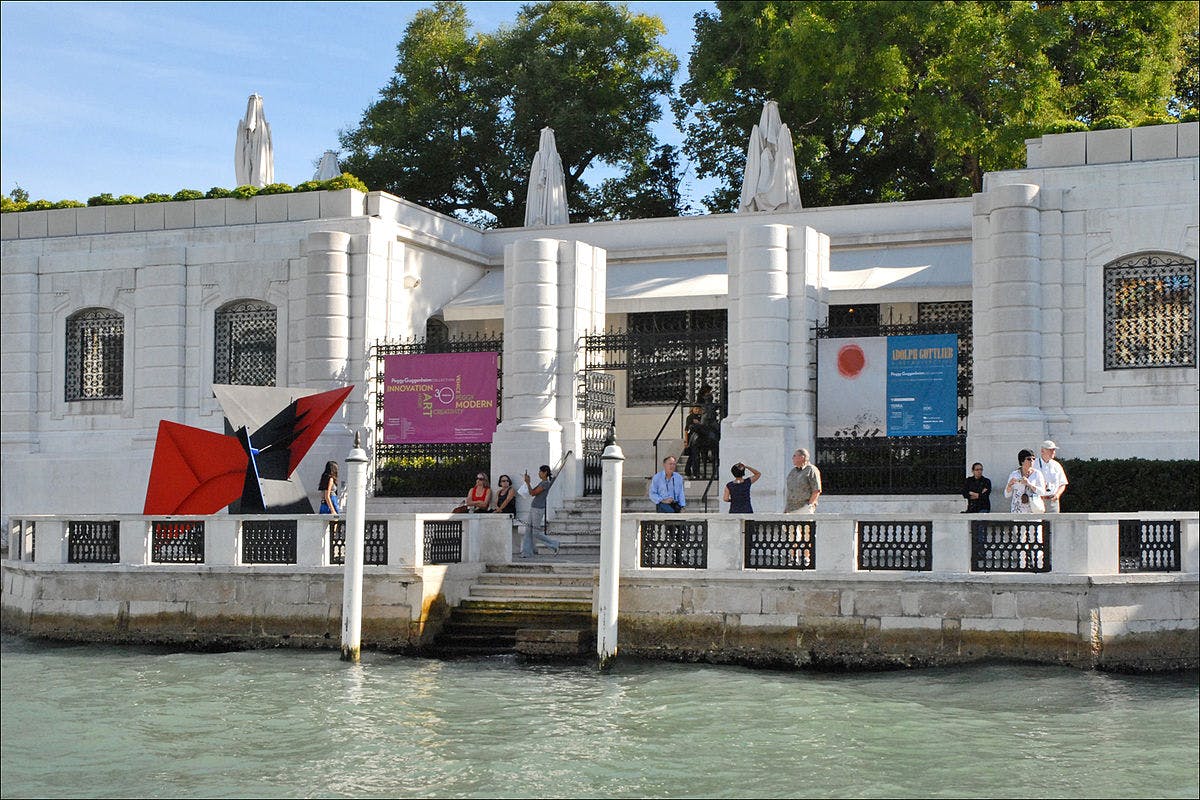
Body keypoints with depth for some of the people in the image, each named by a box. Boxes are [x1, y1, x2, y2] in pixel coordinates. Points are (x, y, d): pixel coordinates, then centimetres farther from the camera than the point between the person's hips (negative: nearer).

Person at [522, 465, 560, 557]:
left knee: (536, 533, -6)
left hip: (538, 509, -10)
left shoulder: (546, 483, -14)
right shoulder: (541, 483, 16)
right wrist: (527, 482, 8)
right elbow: (531, 492, 17)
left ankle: (554, 545, 4)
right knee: (528, 531, 6)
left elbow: (533, 493, -15)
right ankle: (527, 553, 7)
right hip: (533, 508, 10)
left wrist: (527, 482, -9)